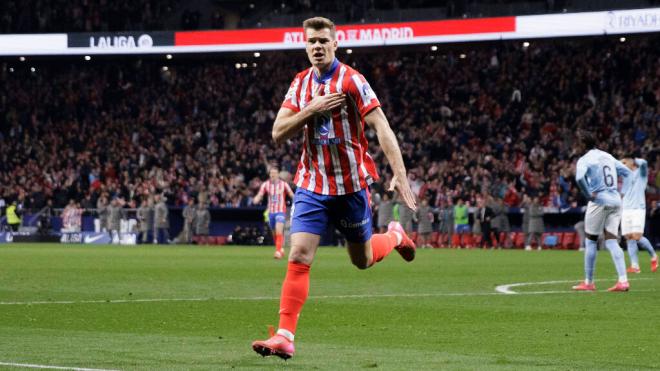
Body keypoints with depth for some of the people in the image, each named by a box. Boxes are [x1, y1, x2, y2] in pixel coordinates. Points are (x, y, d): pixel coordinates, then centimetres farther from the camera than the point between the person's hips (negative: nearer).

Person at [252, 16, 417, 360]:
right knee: (298, 256, -12)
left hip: (351, 185, -3)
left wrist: (400, 174, -27)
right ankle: (285, 336, -14)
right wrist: (311, 109, -16)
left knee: (362, 260, 12)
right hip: (311, 184, 3)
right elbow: (278, 133, -1)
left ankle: (395, 236, 45)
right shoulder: (300, 84, 4)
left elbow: (382, 128, -17)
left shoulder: (351, 81, -11)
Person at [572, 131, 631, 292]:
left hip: (599, 201, -6)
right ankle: (623, 280, -9)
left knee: (590, 241, 7)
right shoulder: (608, 156, 15)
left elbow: (579, 178, -26)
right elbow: (627, 173, 21)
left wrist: (588, 195, -14)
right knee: (611, 241, 4)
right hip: (616, 200, 6)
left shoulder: (584, 160, -6)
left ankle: (588, 282, 10)